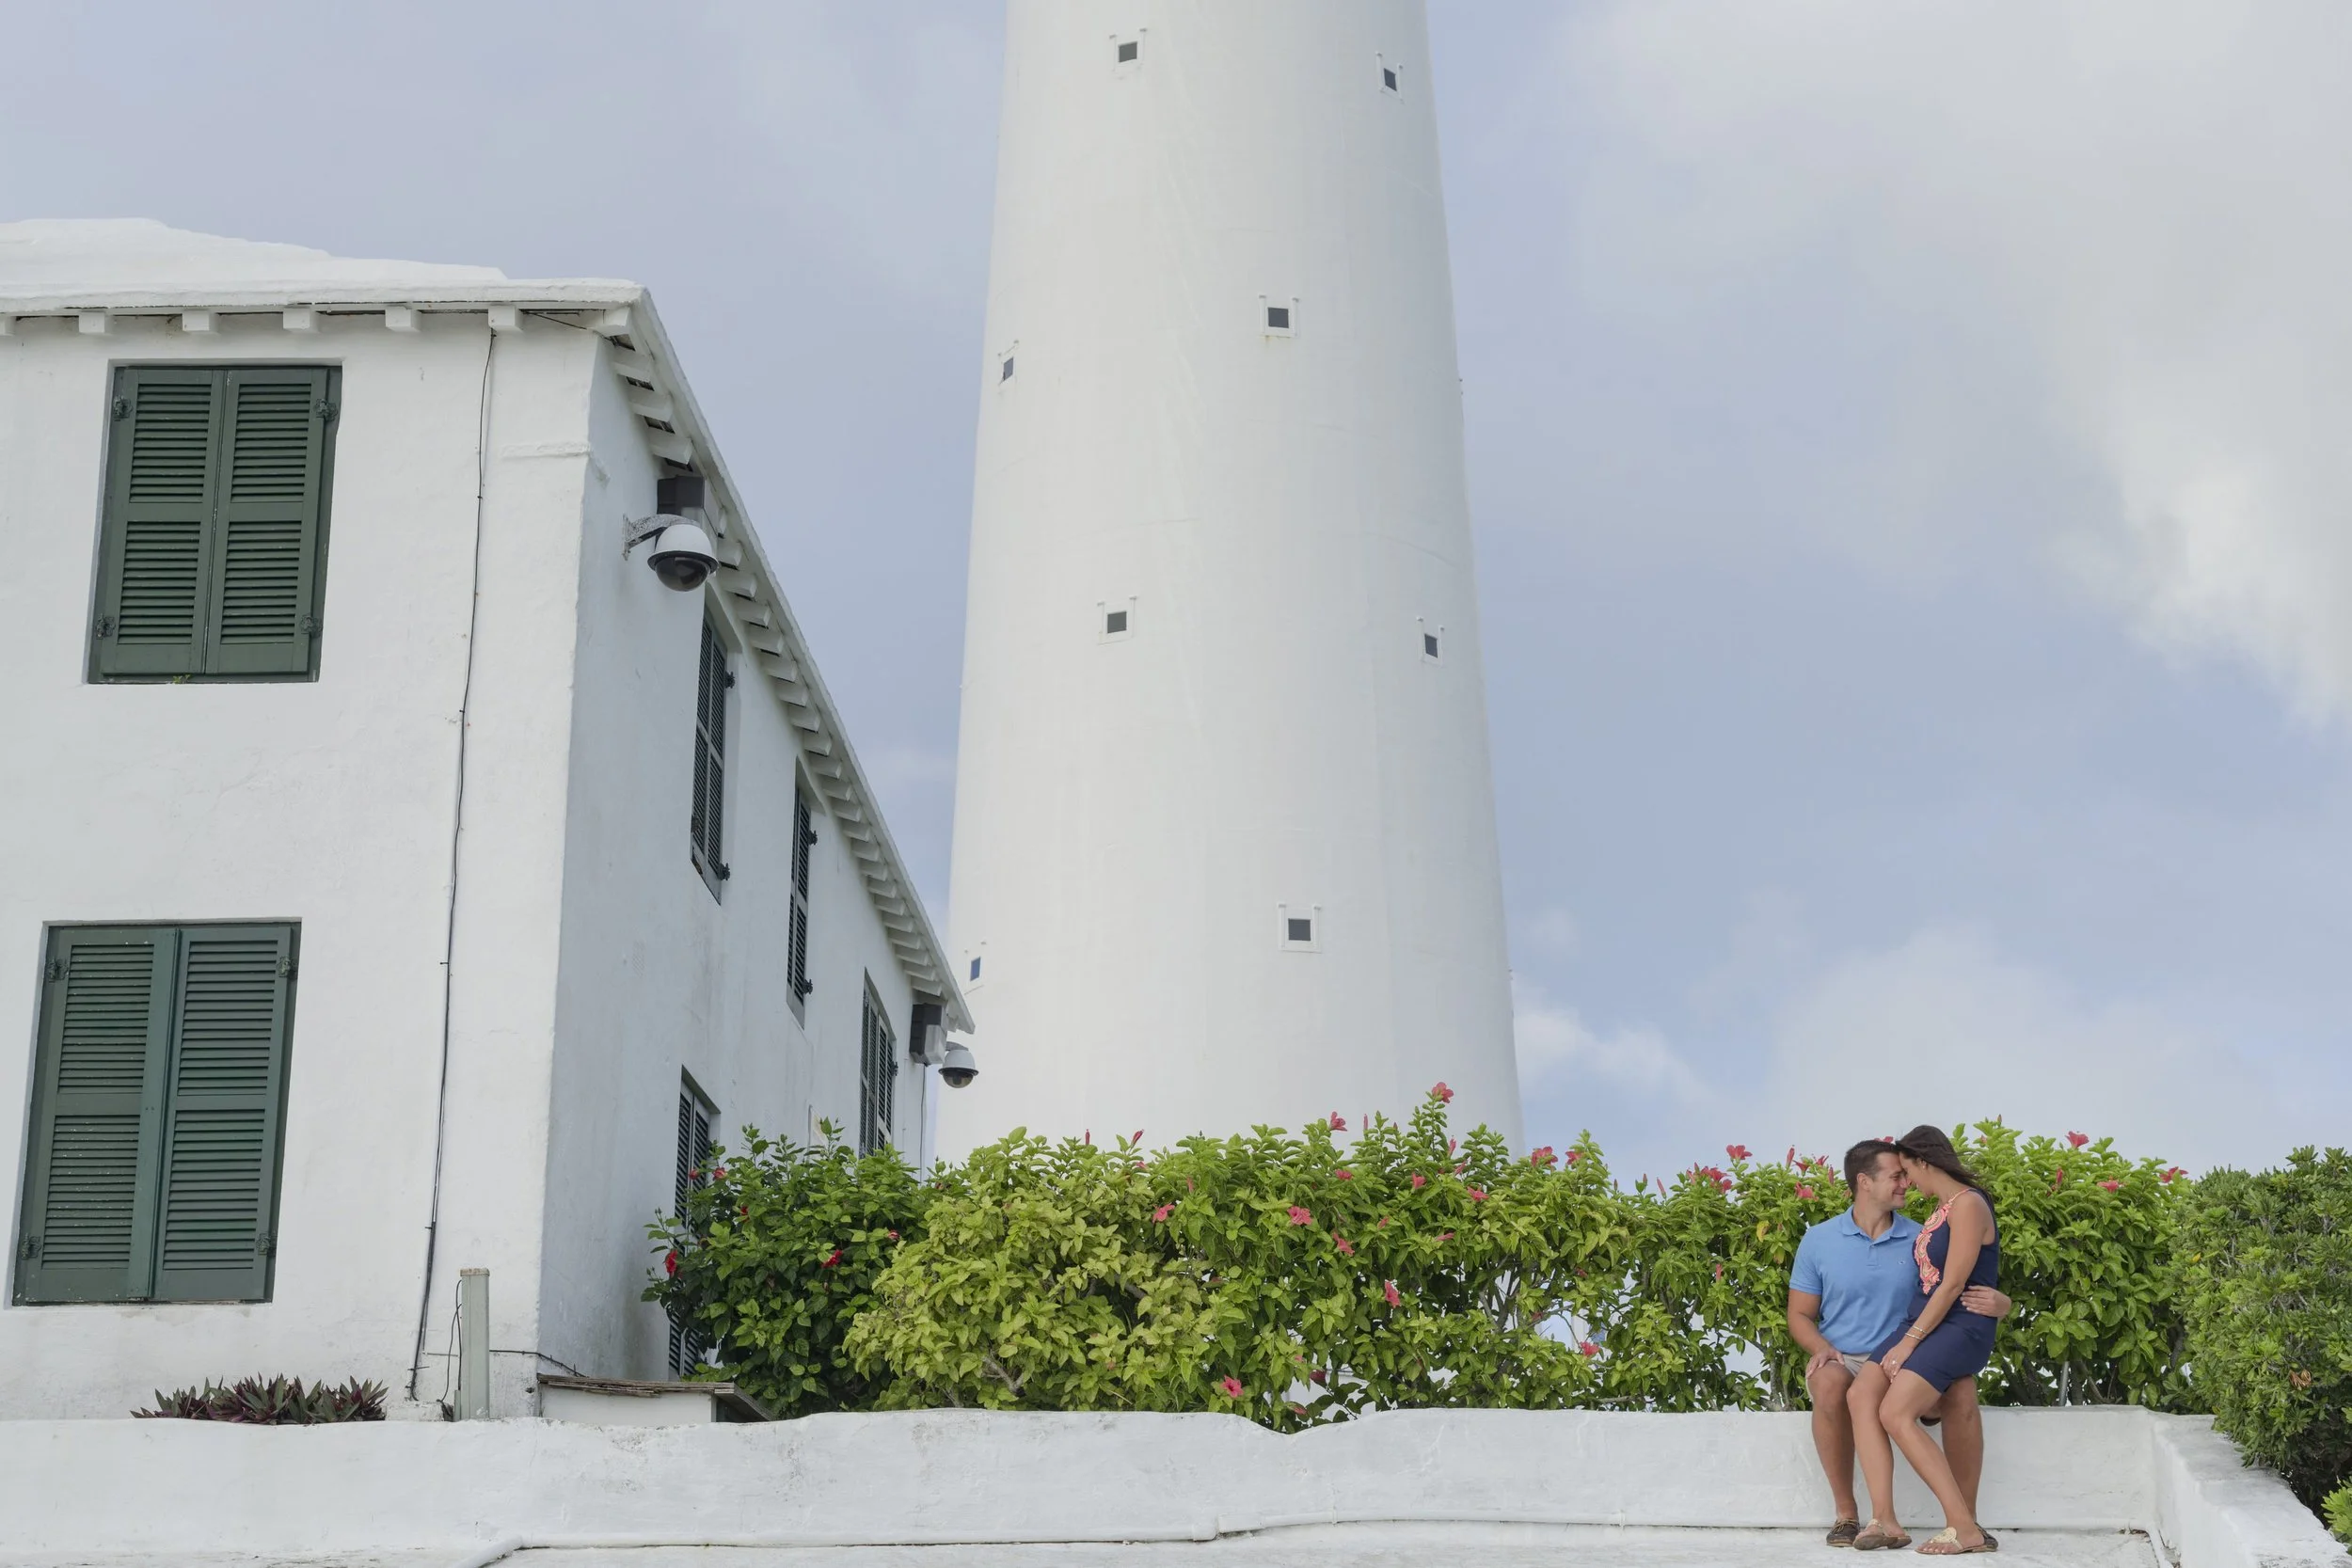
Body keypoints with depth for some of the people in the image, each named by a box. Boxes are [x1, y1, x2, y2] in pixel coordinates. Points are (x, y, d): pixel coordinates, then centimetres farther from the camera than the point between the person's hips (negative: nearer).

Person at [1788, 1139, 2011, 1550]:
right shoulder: (1819, 1241, 3)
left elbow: (1967, 1295, 2)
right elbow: (1800, 1315, 7)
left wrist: (1998, 1304, -24)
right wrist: (1823, 1348, -15)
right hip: (1845, 1362, -1)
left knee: (1961, 1388, -30)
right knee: (1829, 1382, -37)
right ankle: (1845, 1514, -23)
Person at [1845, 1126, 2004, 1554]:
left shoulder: (1968, 1204, -11)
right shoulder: (1940, 1209, 19)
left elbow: (1953, 1285, -16)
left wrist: (1908, 1342, -15)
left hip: (1960, 1326, -9)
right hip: (1923, 1320, 9)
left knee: (1895, 1413, -23)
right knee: (1860, 1394, -12)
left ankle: (1965, 1527, -21)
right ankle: (1884, 1520, -19)